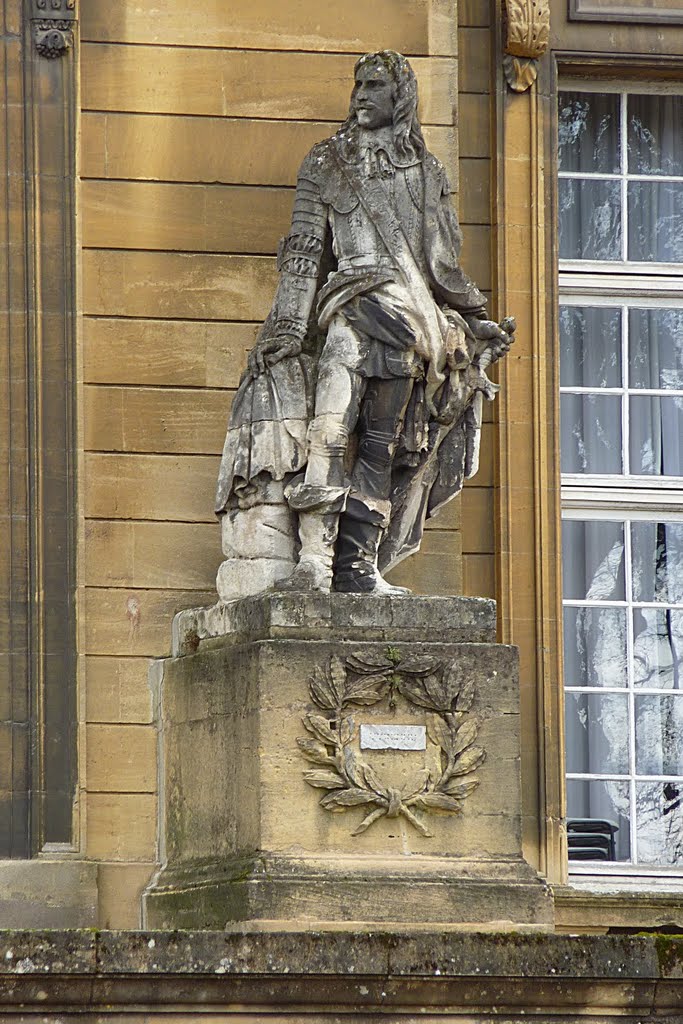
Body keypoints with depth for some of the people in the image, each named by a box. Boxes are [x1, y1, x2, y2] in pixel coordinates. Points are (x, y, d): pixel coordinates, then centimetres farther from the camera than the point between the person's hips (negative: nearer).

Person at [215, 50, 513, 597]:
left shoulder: (427, 172, 22)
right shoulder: (327, 164, 14)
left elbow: (443, 264, 25)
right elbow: (303, 250, 8)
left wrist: (477, 320, 19)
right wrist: (286, 323, -2)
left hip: (413, 319, 3)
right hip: (352, 306, -3)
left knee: (383, 448, -5)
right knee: (332, 428, -21)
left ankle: (357, 567, -8)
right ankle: (315, 558, -30)